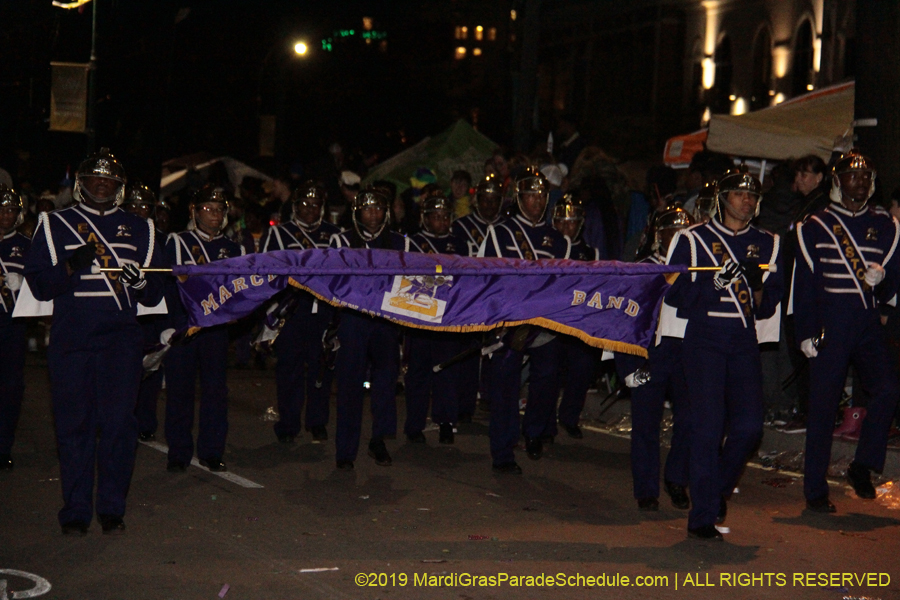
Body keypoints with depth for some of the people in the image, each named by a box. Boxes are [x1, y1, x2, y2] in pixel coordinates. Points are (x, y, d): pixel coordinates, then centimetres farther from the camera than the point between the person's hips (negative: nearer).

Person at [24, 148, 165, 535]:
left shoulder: (139, 230, 15)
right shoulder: (55, 226, 10)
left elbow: (154, 296, 13)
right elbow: (39, 285, 2)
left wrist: (140, 280, -9)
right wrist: (71, 266, -15)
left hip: (121, 338, 1)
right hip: (71, 341, -1)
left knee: (119, 422, -5)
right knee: (74, 425, 1)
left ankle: (112, 509, 5)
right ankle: (76, 512, 10)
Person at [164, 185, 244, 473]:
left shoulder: (233, 249, 13)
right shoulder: (177, 242, 6)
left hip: (216, 327, 2)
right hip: (182, 326, -2)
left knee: (215, 389, 3)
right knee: (180, 389, 1)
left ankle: (211, 451, 13)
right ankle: (178, 452, 9)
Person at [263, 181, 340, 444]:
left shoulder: (334, 234, 14)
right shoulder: (280, 233, 10)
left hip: (323, 311, 2)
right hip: (291, 310, -1)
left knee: (321, 366, 4)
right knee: (289, 366, -1)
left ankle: (317, 422, 14)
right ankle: (288, 425, 7)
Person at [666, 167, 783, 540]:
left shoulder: (766, 244, 16)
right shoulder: (693, 240, 5)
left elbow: (768, 306, 14)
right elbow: (674, 293, -2)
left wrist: (757, 287, -7)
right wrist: (715, 281, -14)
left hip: (745, 341, 4)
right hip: (704, 337, -4)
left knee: (749, 426, -4)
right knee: (708, 427, -8)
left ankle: (719, 490, 23)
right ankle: (702, 517, -2)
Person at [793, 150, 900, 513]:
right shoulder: (815, 227, 4)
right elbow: (804, 282, 1)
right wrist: (805, 333, -5)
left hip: (868, 325, 3)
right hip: (829, 326, -2)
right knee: (823, 407, -1)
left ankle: (862, 466, 2)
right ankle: (815, 491, 8)